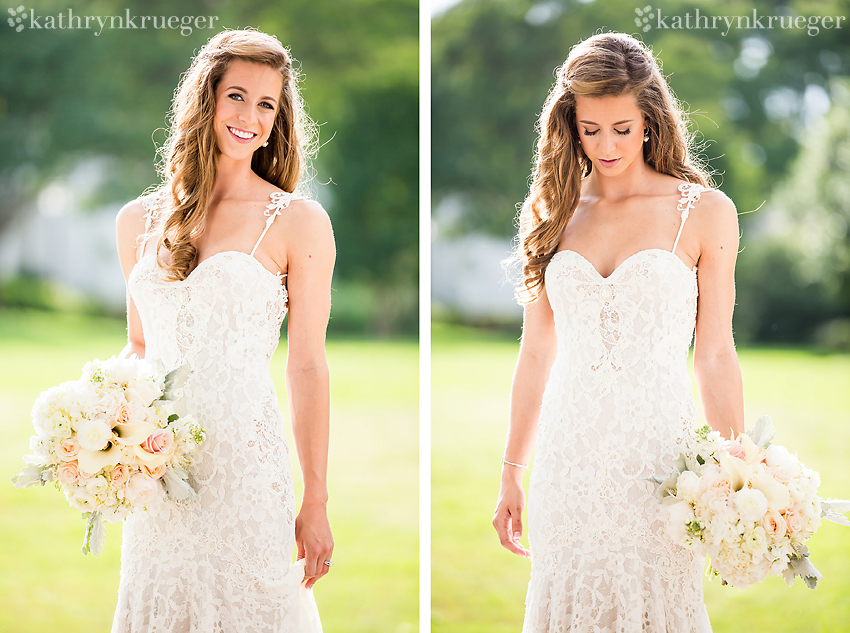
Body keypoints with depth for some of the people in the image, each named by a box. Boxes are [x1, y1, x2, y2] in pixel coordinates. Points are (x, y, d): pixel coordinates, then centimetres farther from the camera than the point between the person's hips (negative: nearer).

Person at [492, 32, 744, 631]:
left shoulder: (704, 212, -1)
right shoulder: (554, 213, 7)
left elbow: (715, 357, 0)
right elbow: (537, 352, 11)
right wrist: (511, 472, 12)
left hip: (659, 451, -3)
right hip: (568, 455, 3)